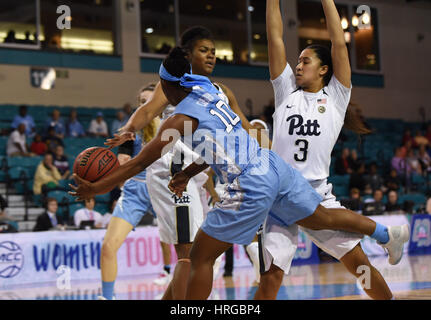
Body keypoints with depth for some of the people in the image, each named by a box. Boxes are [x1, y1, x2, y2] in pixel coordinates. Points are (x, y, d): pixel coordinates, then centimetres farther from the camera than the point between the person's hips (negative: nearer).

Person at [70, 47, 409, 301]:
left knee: (200, 257, 2)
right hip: (273, 165, 8)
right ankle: (387, 233, 38)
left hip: (251, 187, -8)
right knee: (321, 217, 27)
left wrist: (97, 188, -3)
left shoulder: (180, 119, -9)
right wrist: (187, 174, 23)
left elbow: (141, 163, -8)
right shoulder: (210, 92, 14)